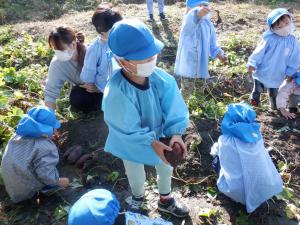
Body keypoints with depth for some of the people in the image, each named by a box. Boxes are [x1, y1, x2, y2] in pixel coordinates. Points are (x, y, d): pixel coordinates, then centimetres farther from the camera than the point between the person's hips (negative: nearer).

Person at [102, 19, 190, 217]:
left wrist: (176, 134, -33)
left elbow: (174, 109, -20)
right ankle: (138, 198, 67)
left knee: (166, 169, 29)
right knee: (136, 178, 28)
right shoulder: (116, 92, -38)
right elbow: (128, 129, -30)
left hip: (160, 136, 3)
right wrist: (152, 143, -33)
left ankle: (166, 201, 63)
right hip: (132, 144, -3)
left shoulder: (162, 79, -27)